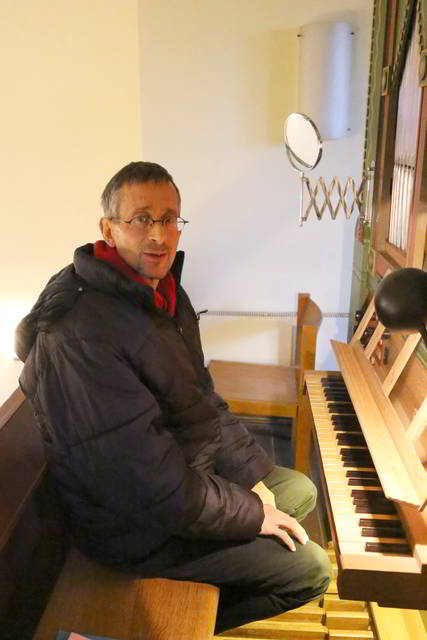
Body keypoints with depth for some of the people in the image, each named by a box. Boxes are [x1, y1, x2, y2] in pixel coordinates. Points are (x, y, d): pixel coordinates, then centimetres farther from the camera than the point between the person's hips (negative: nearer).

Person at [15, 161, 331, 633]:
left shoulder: (164, 295, 2)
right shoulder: (82, 334, -32)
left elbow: (202, 400, 8)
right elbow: (153, 486, -30)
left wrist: (253, 474, 1)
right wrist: (253, 514, -17)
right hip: (136, 529, -9)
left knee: (301, 489, 18)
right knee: (311, 568, -4)